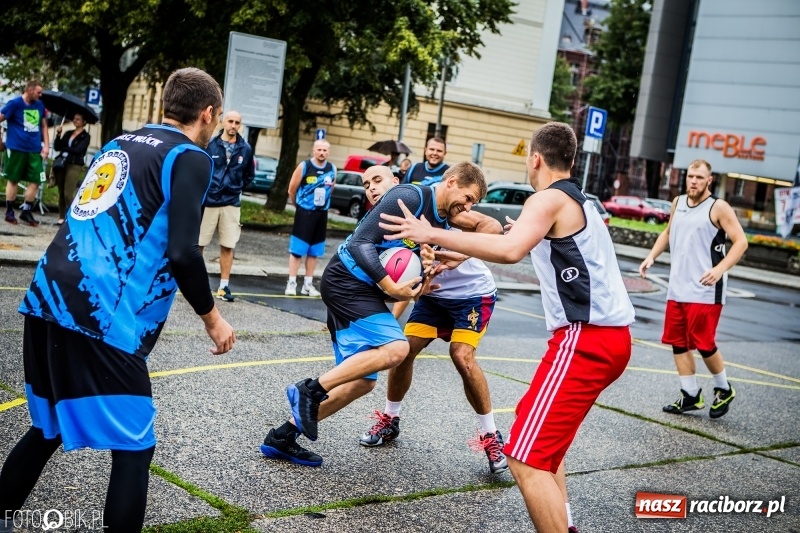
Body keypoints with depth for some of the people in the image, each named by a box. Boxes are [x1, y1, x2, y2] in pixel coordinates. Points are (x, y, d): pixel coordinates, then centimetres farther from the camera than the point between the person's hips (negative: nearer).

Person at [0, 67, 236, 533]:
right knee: (134, 448, 0)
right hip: (100, 319, -8)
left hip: (48, 298, 8)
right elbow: (182, 253, -12)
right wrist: (212, 317, 1)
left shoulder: (123, 142, 21)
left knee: (50, 427, 24)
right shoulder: (190, 158, -2)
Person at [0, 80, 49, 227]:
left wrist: (46, 145, 10)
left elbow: (44, 126, 17)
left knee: (36, 180, 1)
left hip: (35, 149, 5)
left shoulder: (40, 105, 8)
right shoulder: (15, 104, -7)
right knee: (13, 180, 4)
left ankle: (26, 211, 13)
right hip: (16, 148, -5)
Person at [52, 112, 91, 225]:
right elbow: (57, 147, 8)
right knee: (61, 193, 7)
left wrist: (64, 149, -5)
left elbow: (77, 150, -13)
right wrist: (58, 134, -5)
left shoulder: (85, 136, 0)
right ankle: (61, 218, 13)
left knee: (68, 194, -13)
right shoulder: (68, 133, 16)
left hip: (74, 165, -6)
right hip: (62, 164, 6)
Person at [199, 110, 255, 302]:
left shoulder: (245, 149, 2)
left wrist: (237, 189, 8)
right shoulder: (209, 144, -7)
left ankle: (224, 286, 11)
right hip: (207, 201, -2)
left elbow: (250, 174, 16)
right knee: (198, 243, 4)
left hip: (231, 204, 2)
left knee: (228, 246, 4)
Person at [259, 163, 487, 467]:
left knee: (362, 381, 8)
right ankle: (312, 389, -16)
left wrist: (424, 269, -6)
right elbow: (361, 242, -18)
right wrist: (390, 286, -25)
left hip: (365, 291, 10)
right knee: (396, 348, -26)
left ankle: (282, 438, 14)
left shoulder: (442, 226, 13)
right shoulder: (410, 197, -14)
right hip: (347, 280, -10)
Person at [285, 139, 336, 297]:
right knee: (297, 250, -3)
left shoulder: (332, 169, 1)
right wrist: (299, 204, 9)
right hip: (304, 212, -4)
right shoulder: (304, 166, -11)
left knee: (314, 251, 9)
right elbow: (292, 189, -3)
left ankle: (308, 284, 17)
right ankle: (292, 283, 3)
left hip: (322, 214, 4)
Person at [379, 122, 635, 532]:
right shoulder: (578, 201, 21)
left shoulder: (549, 199, -8)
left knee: (526, 459, -13)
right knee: (544, 442, 26)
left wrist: (432, 234, -23)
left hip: (586, 339, -10)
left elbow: (509, 250, -27)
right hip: (608, 336, 10)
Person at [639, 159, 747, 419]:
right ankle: (691, 396, 18)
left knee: (703, 344, -4)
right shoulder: (678, 203, 10)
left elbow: (741, 242, -13)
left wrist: (720, 269, -26)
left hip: (705, 291, -7)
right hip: (678, 289, 7)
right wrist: (651, 256, 10)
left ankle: (724, 390, 19)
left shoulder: (718, 207, -9)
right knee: (678, 342, 7)